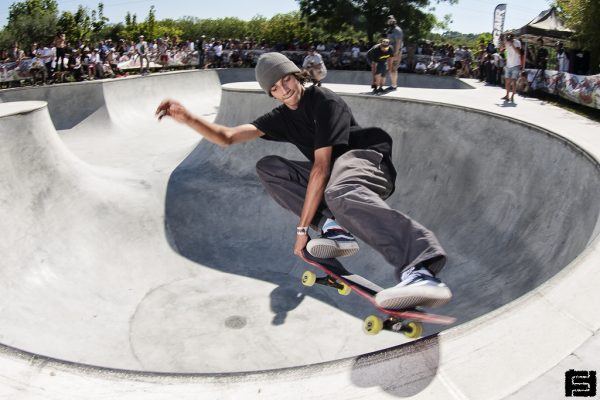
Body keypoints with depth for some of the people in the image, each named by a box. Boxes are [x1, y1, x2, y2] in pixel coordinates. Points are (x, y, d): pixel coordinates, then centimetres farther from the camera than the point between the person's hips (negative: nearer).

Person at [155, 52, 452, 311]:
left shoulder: (324, 101, -11)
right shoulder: (282, 117, 13)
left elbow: (321, 166, -19)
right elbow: (227, 137, 8)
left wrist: (302, 228, -21)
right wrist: (187, 118, -11)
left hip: (366, 161, -8)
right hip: (332, 173, 8)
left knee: (341, 193, -43)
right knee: (268, 168, -2)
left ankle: (420, 270, -62)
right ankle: (333, 227, -19)